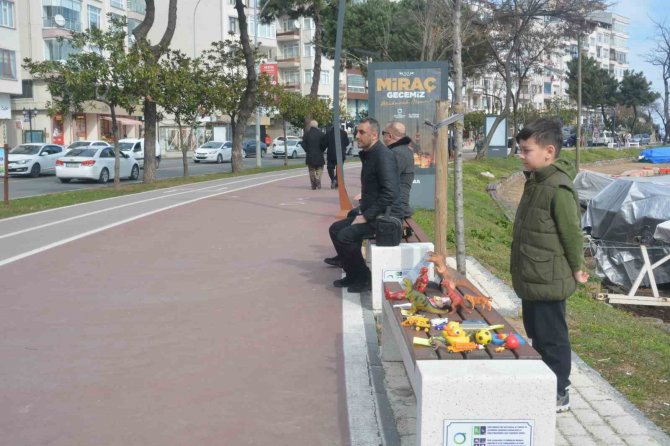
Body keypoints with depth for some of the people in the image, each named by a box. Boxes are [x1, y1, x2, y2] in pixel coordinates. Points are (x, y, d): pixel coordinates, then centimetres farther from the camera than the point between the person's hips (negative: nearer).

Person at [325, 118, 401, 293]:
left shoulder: (383, 155, -17)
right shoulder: (368, 154, 13)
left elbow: (389, 193, -26)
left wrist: (366, 216, -22)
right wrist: (362, 211, 9)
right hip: (371, 212, 10)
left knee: (345, 235, -23)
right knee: (335, 229, 10)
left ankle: (363, 278, -5)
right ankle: (352, 274, 17)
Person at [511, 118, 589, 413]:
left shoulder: (559, 189, -22)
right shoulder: (535, 182, 9)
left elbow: (572, 232, -18)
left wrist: (576, 269, -10)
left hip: (548, 281, -10)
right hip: (530, 279, 10)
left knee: (551, 338, 3)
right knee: (536, 336, 20)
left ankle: (559, 395, 17)